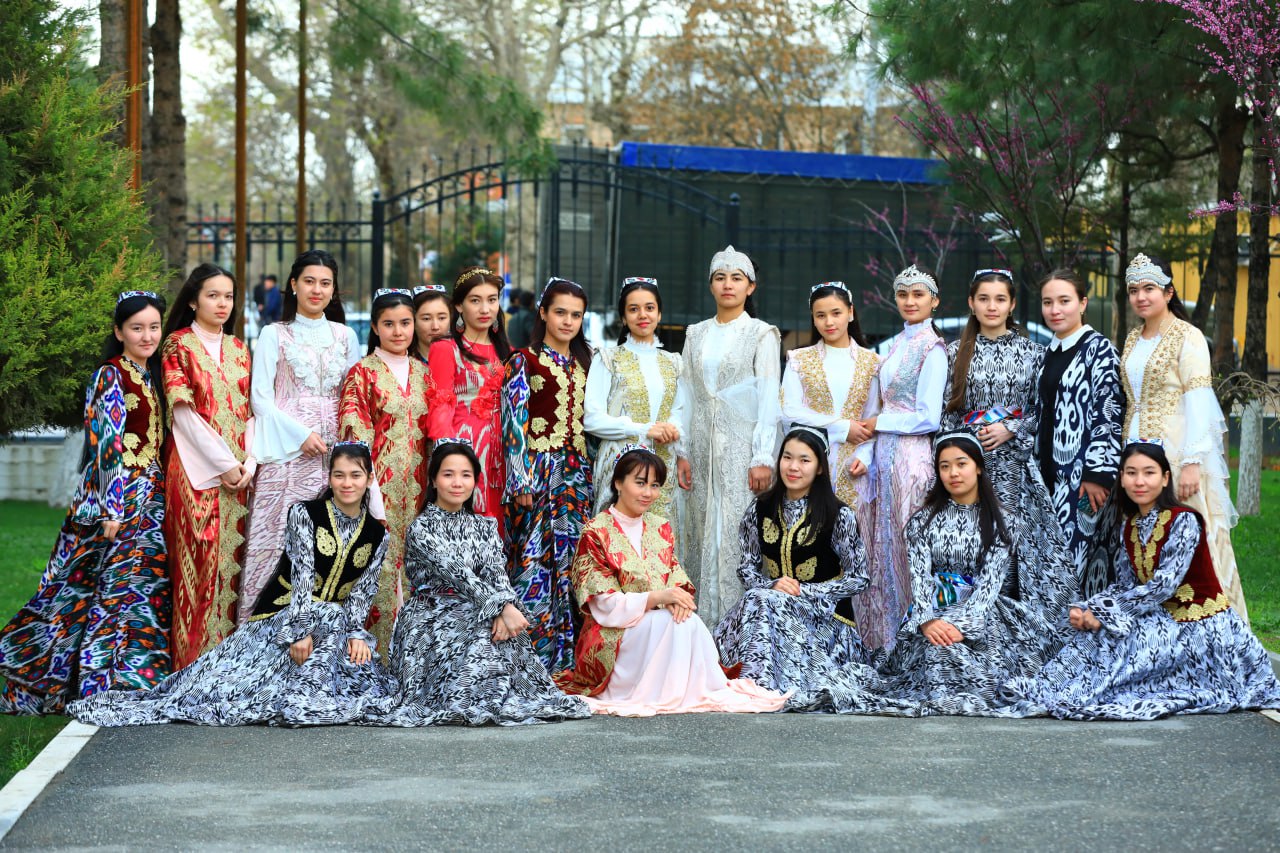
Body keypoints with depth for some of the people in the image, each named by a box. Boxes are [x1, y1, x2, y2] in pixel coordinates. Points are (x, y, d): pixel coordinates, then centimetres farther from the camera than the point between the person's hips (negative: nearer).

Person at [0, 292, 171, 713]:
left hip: (149, 498, 8)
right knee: (126, 580, -11)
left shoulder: (149, 376, 15)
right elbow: (106, 442, -16)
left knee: (149, 580, 6)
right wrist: (112, 508, -20)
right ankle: (111, 678, -9)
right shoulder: (110, 377, -9)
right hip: (119, 495, -8)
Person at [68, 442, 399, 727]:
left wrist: (356, 634, -16)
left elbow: (362, 592, 3)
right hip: (284, 615, -3)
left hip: (335, 623, 3)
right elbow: (302, 576, -15)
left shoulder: (377, 535, 6)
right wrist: (299, 632, -24)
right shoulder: (305, 514, -5)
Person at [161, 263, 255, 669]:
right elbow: (183, 411, -9)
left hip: (239, 471, 5)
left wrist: (250, 462, -5)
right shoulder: (178, 345, 0)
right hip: (197, 469, -5)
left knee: (233, 558, 3)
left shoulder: (238, 349, 15)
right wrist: (224, 463, -13)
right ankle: (194, 662, -5)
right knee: (200, 560, -8)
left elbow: (249, 410, 10)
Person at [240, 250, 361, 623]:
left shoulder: (345, 336, 14)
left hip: (334, 452, 3)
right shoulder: (274, 335, 5)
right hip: (287, 452, -3)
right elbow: (261, 397, -1)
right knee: (278, 537, -7)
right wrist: (302, 434, -12)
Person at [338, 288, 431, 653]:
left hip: (414, 484, 5)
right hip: (378, 481, -4)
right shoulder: (362, 372, -2)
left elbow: (431, 428, 15)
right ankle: (378, 648, -2)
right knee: (380, 558, -8)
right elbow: (354, 431, -7)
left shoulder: (421, 372, 12)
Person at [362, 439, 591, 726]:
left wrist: (505, 610, -27)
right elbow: (455, 573, -17)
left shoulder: (485, 527, 14)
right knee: (479, 637, -33)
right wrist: (502, 607, -29)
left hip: (475, 615, 4)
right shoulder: (421, 527, -4)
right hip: (433, 616, -4)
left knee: (505, 628, -29)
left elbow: (497, 573, -3)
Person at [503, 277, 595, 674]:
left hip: (578, 473, 6)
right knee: (535, 558, -8)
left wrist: (591, 472, 14)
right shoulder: (524, 361, -2)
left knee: (570, 560, 4)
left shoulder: (583, 363, 16)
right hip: (538, 471, -5)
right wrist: (522, 481, -14)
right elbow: (515, 421, -8)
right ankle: (533, 654, -3)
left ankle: (565, 653, 8)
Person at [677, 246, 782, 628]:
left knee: (737, 532, -8)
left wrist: (763, 458, -13)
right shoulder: (696, 334, 13)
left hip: (742, 446, -4)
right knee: (703, 534, 3)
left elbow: (768, 400, -6)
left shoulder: (762, 335, 0)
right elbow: (687, 397, 13)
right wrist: (683, 452, 5)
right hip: (703, 446, 4)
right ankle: (704, 622, 7)